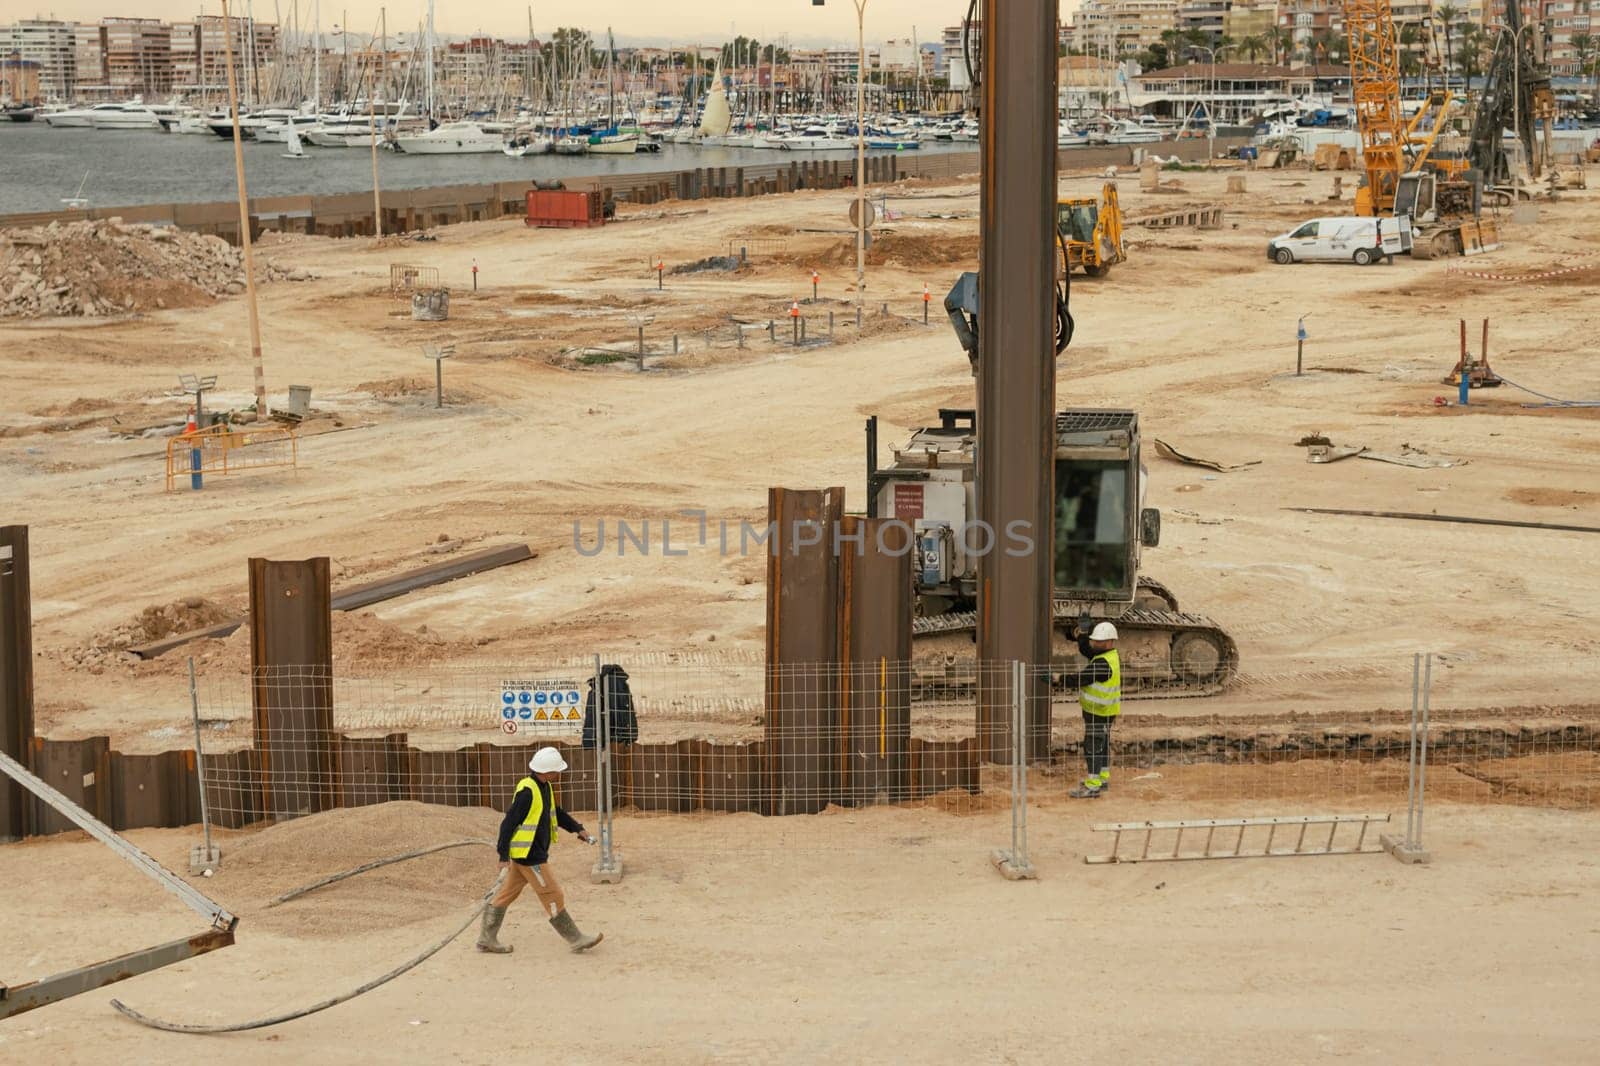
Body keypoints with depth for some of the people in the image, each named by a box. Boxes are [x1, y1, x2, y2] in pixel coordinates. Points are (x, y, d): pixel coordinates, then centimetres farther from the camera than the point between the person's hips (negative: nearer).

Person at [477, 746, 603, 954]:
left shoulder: (545, 787, 8)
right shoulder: (527, 791, -22)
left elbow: (557, 813, 22)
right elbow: (509, 822, -21)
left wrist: (578, 828, 10)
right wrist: (504, 856, -20)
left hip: (535, 853, 10)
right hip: (528, 855, -10)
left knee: (507, 894, 14)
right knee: (553, 896, -2)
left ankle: (487, 939, 22)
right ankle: (576, 940, 5)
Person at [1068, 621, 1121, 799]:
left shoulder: (1103, 663, -25)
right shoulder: (1112, 656, 7)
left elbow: (1082, 678, -25)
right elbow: (1087, 651, 17)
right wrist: (1081, 637, 2)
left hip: (1099, 711, -11)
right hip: (1104, 710, 11)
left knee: (1092, 747, -10)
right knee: (1102, 744, 21)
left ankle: (1093, 787, -11)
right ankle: (1103, 778, 33)